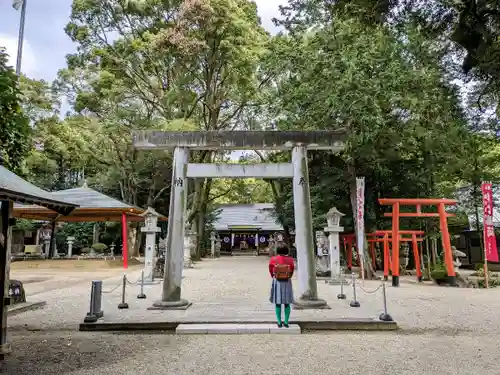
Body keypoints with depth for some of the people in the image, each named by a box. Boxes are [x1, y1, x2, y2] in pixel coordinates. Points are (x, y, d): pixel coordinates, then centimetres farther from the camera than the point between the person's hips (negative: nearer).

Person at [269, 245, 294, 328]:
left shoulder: (273, 260, -10)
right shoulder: (290, 260, -9)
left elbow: (271, 271, 4)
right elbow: (292, 271, 6)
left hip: (277, 282, 0)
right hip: (287, 282, 1)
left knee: (278, 303, 7)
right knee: (287, 303, 10)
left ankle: (279, 322, 10)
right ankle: (286, 322, 12)